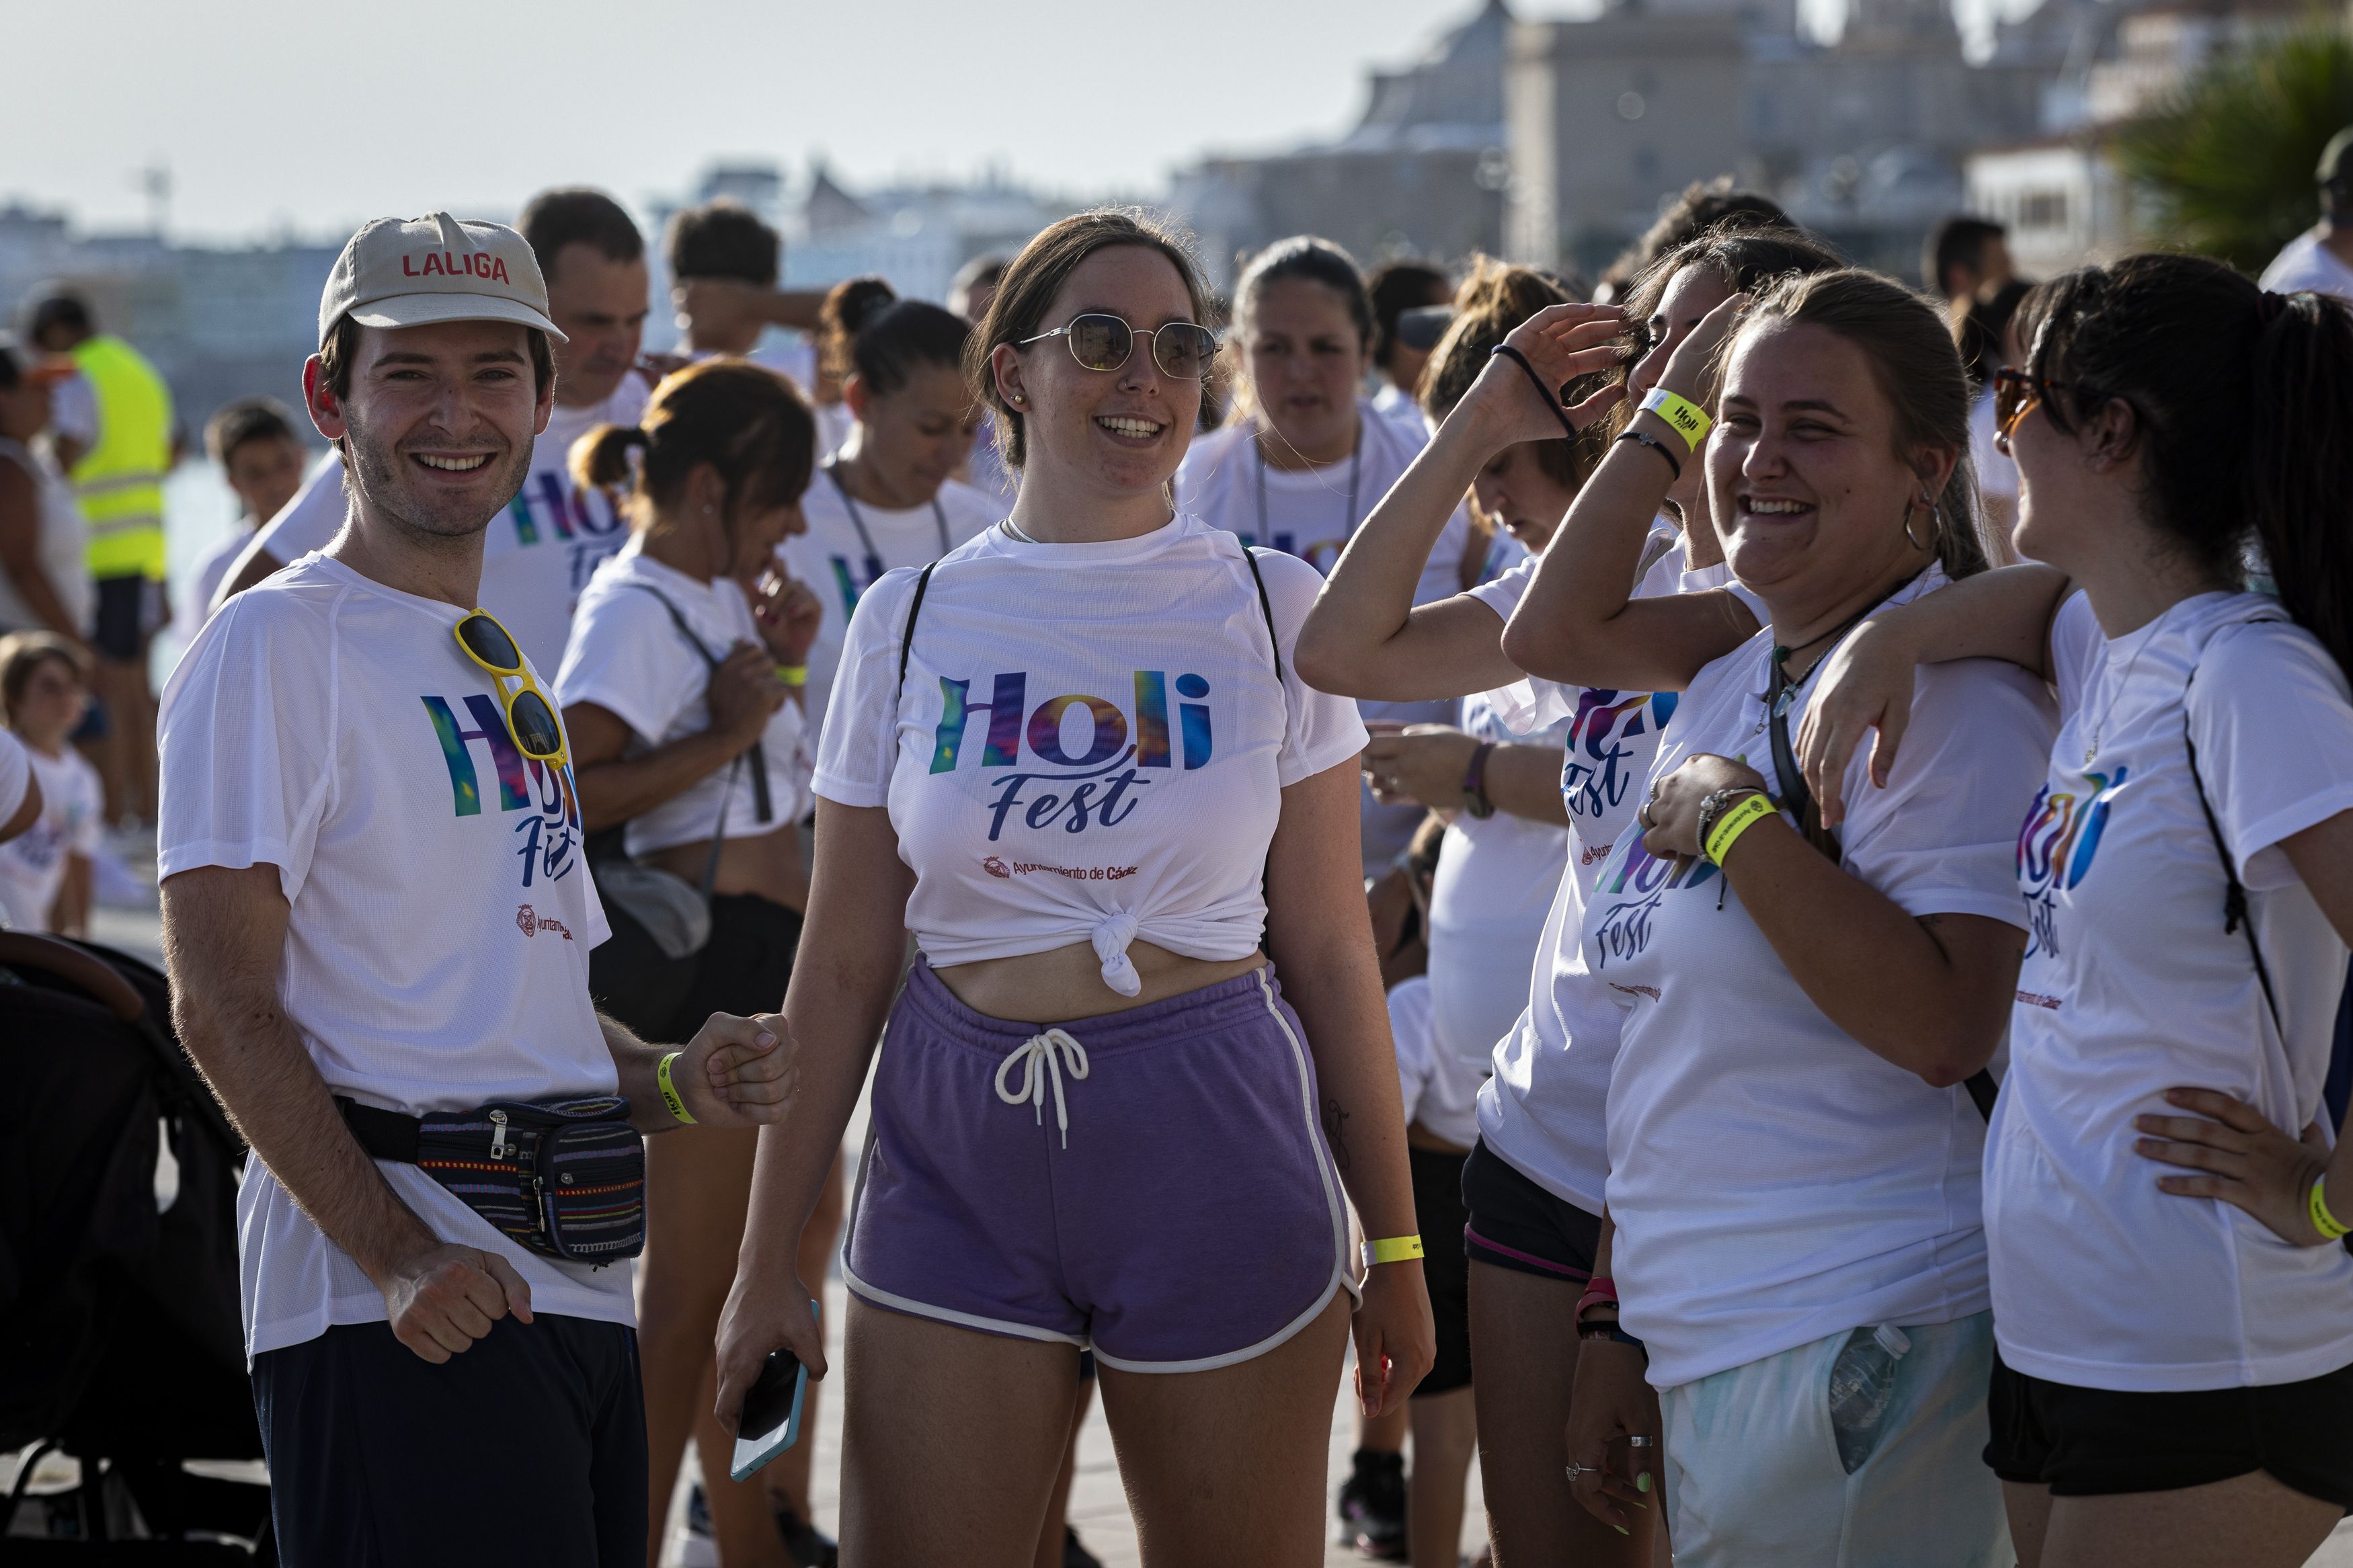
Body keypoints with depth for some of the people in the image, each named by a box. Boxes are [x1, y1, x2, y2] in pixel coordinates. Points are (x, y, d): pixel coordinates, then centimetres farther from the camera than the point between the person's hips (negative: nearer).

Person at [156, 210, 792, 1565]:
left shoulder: (512, 674, 20)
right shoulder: (277, 644, -4)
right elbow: (226, 1008, -12)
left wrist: (672, 1081, 6)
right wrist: (399, 1257, -22)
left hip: (580, 1284, 8)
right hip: (398, 1308, -8)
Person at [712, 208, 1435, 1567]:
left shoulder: (1270, 610, 2)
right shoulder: (913, 622, 4)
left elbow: (1329, 948, 3)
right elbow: (843, 964, 7)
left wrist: (1395, 1240, 3)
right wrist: (767, 1258, 5)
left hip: (1213, 1148, -1)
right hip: (961, 1154, 1)